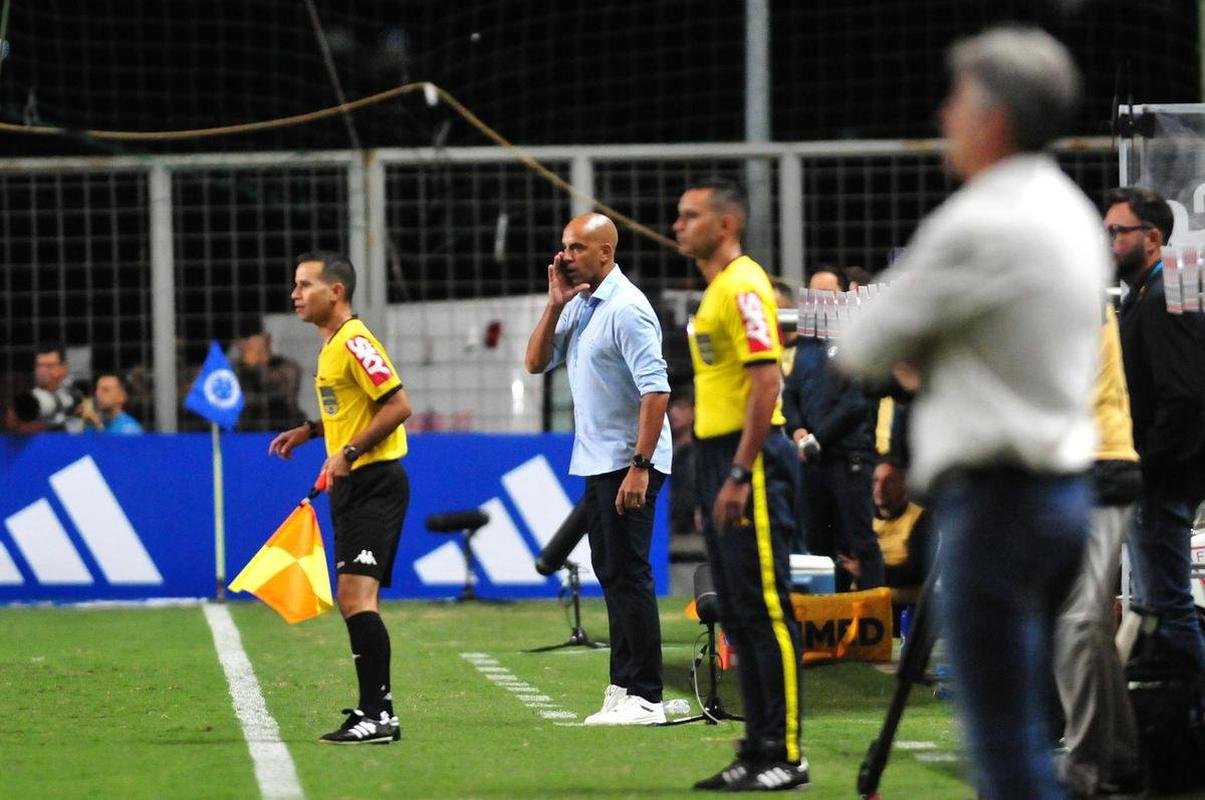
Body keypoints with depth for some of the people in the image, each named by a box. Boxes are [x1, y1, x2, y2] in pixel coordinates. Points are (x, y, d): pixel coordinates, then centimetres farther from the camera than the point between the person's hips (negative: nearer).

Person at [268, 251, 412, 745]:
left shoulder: (354, 342, -14)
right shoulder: (330, 346, 16)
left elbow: (398, 405, -20)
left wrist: (349, 453, -23)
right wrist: (311, 431, 17)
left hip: (375, 483, -11)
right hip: (351, 486, 11)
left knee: (355, 597, -17)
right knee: (355, 602, 14)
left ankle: (377, 717, -19)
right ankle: (377, 705, 21)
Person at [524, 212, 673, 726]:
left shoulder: (626, 309, -16)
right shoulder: (578, 305, 12)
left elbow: (655, 390, -21)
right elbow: (536, 362, 12)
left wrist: (640, 467, -25)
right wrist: (556, 302, 0)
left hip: (629, 464, -9)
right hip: (596, 464, 9)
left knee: (629, 575, -9)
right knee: (611, 574, 11)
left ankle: (644, 698, -8)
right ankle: (623, 688, 15)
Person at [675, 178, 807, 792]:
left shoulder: (743, 287, -12)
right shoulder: (715, 291, 18)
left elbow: (765, 381, -19)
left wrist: (739, 475, -22)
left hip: (749, 458, -10)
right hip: (717, 454, 10)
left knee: (765, 607, -8)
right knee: (738, 613, 11)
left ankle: (786, 756, -6)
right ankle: (758, 749, 15)